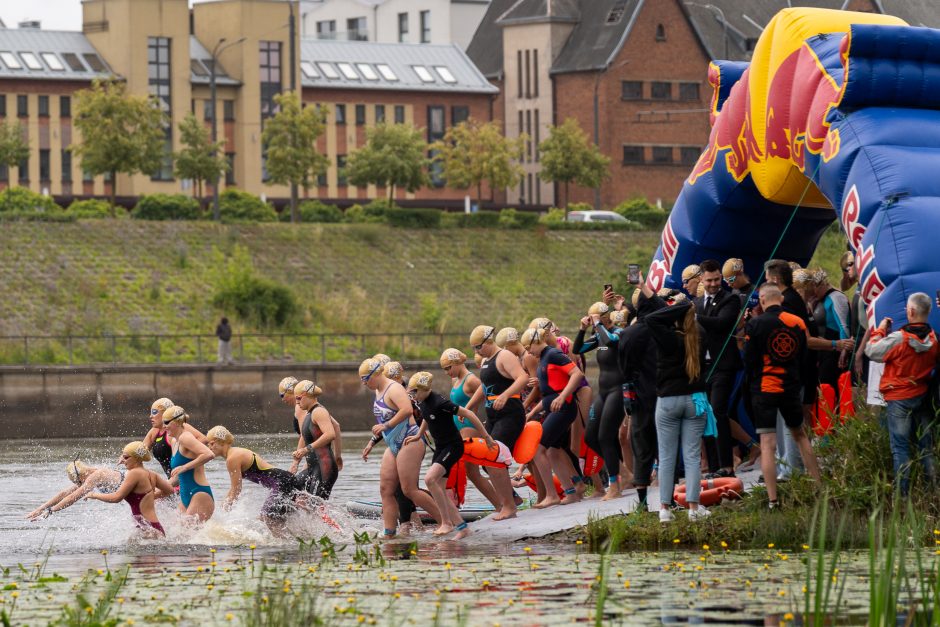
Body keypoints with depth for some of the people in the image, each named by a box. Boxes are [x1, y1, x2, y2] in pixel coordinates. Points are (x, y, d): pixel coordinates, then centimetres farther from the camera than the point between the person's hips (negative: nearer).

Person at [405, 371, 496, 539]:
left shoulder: (439, 403, -24)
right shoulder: (423, 402, 2)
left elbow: (468, 414, -21)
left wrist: (486, 436, -18)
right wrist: (418, 436, 30)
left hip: (453, 446, -9)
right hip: (440, 448, 9)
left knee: (430, 479, -25)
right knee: (439, 490, 5)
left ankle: (447, 522, -16)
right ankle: (462, 528, 13)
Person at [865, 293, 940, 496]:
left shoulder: (899, 339, -22)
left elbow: (872, 351, -12)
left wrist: (880, 330, 0)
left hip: (899, 398, -5)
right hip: (922, 394, 5)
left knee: (900, 445, 0)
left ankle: (902, 492, -1)